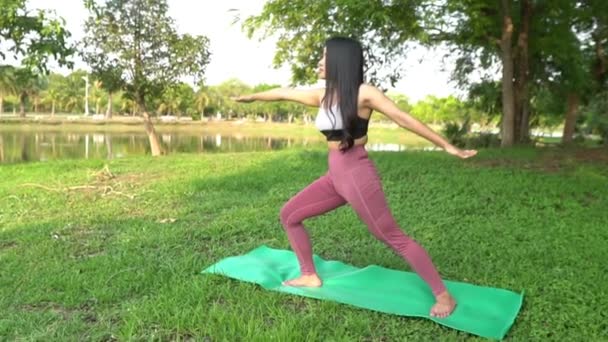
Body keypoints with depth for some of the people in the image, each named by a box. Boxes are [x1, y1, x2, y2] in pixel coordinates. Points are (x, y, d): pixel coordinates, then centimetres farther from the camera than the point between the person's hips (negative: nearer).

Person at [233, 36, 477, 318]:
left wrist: (447, 146, -13)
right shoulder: (322, 96, 9)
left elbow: (404, 118, -11)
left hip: (358, 174, -7)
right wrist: (250, 97, 37)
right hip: (334, 176, 8)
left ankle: (443, 295, 8)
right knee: (289, 215, 12)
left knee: (394, 238, -5)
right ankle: (310, 276, 25)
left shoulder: (363, 93, -10)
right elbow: (284, 93, 22)